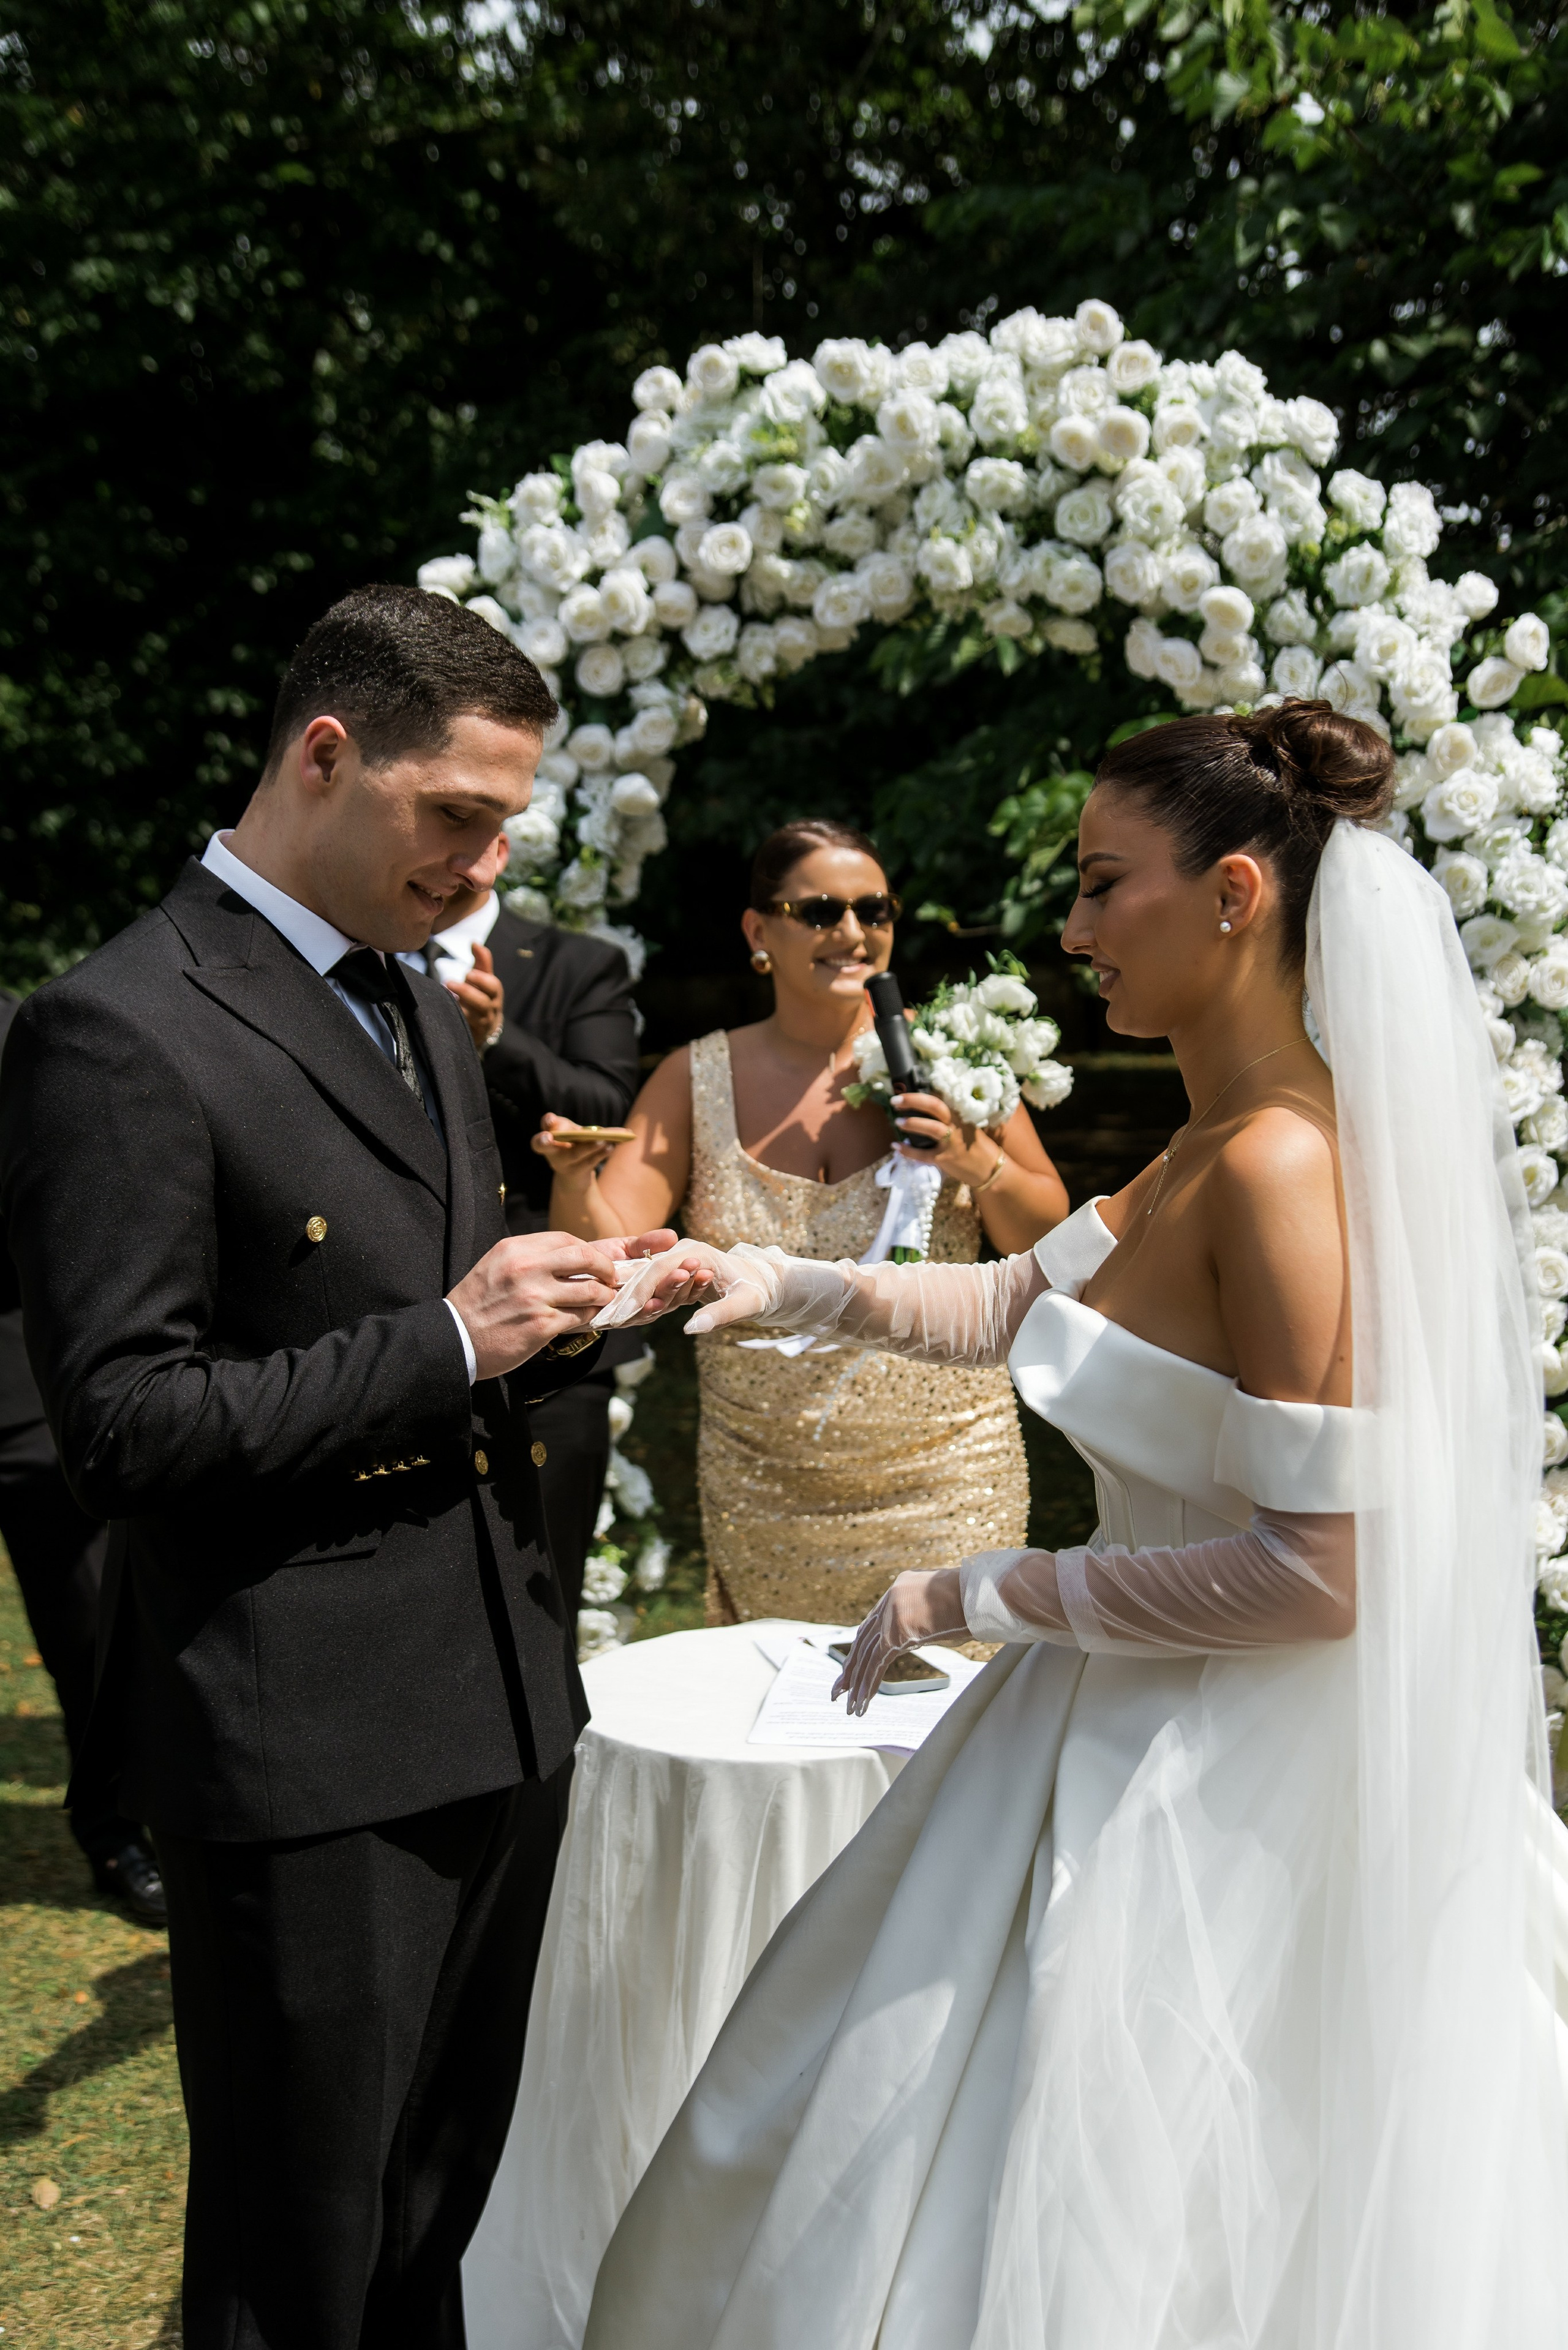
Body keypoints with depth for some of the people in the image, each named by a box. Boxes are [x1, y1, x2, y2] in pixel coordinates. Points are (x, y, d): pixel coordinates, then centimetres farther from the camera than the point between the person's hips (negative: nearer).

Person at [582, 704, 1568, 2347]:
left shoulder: (1281, 1165, -25)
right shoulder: (1213, 1146, 5)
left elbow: (1315, 1575, -27)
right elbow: (1019, 1303, 14)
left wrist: (978, 1600, -19)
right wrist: (794, 1287, 1)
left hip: (1221, 1797, -9)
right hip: (1137, 1743, 9)